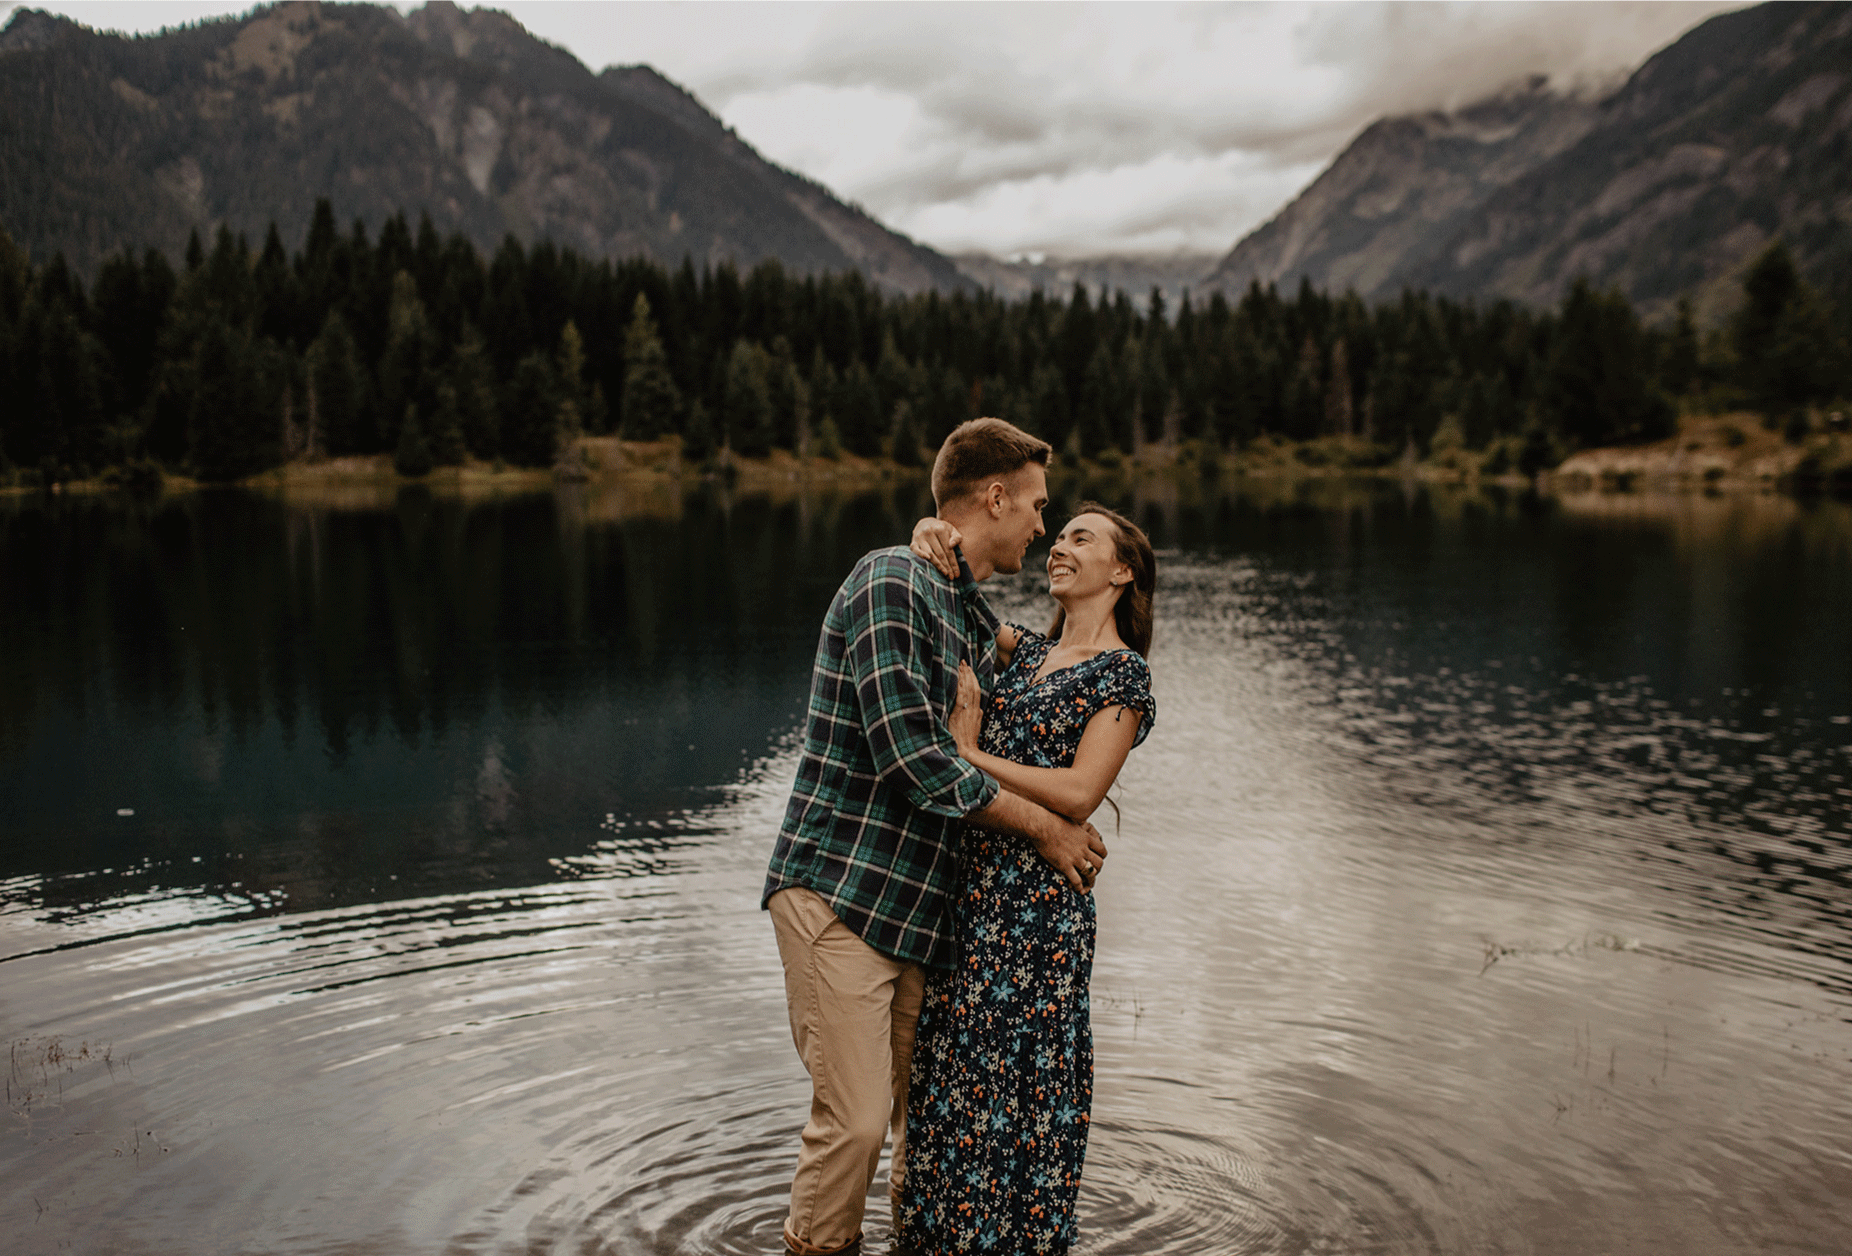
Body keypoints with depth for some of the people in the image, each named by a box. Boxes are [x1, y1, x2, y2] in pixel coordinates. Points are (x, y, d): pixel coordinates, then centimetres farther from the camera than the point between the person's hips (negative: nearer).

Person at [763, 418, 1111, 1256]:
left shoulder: (978, 619, 17)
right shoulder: (892, 583, -13)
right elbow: (915, 756, -19)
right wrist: (1045, 826, -11)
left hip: (921, 902, 9)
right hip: (841, 891, -8)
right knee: (855, 1117, -7)